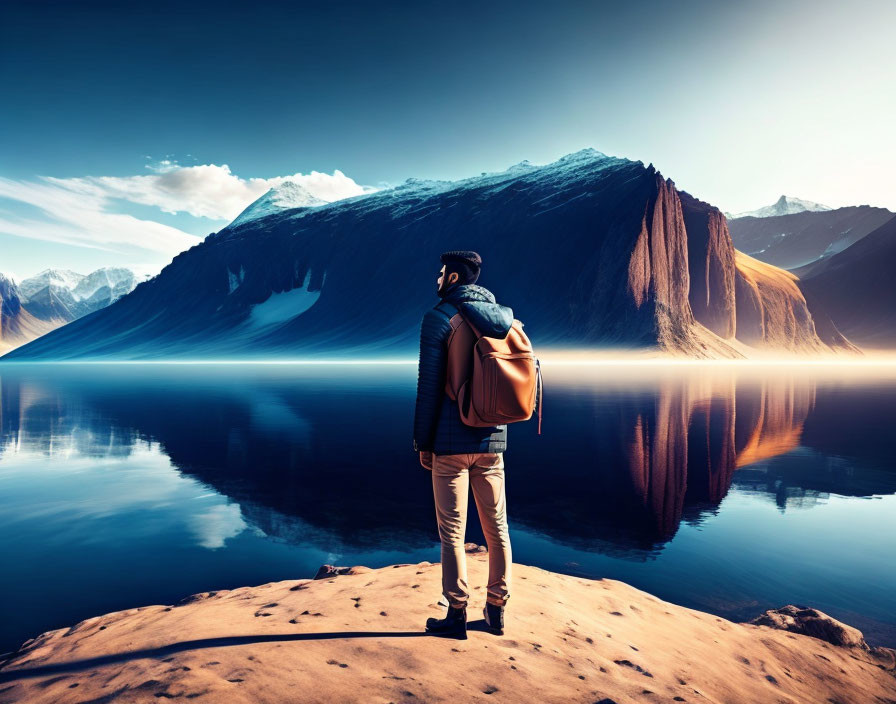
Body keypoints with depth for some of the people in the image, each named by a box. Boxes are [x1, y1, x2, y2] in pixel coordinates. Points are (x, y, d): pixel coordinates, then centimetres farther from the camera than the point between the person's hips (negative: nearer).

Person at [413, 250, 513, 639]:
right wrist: (497, 423, 15)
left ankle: (457, 614, 13)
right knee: (497, 528, 13)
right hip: (492, 440, 6)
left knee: (452, 532, 5)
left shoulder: (438, 316, -6)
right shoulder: (505, 317, 10)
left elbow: (429, 384, -11)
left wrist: (423, 441, -4)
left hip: (451, 442, -5)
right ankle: (496, 609, 24)